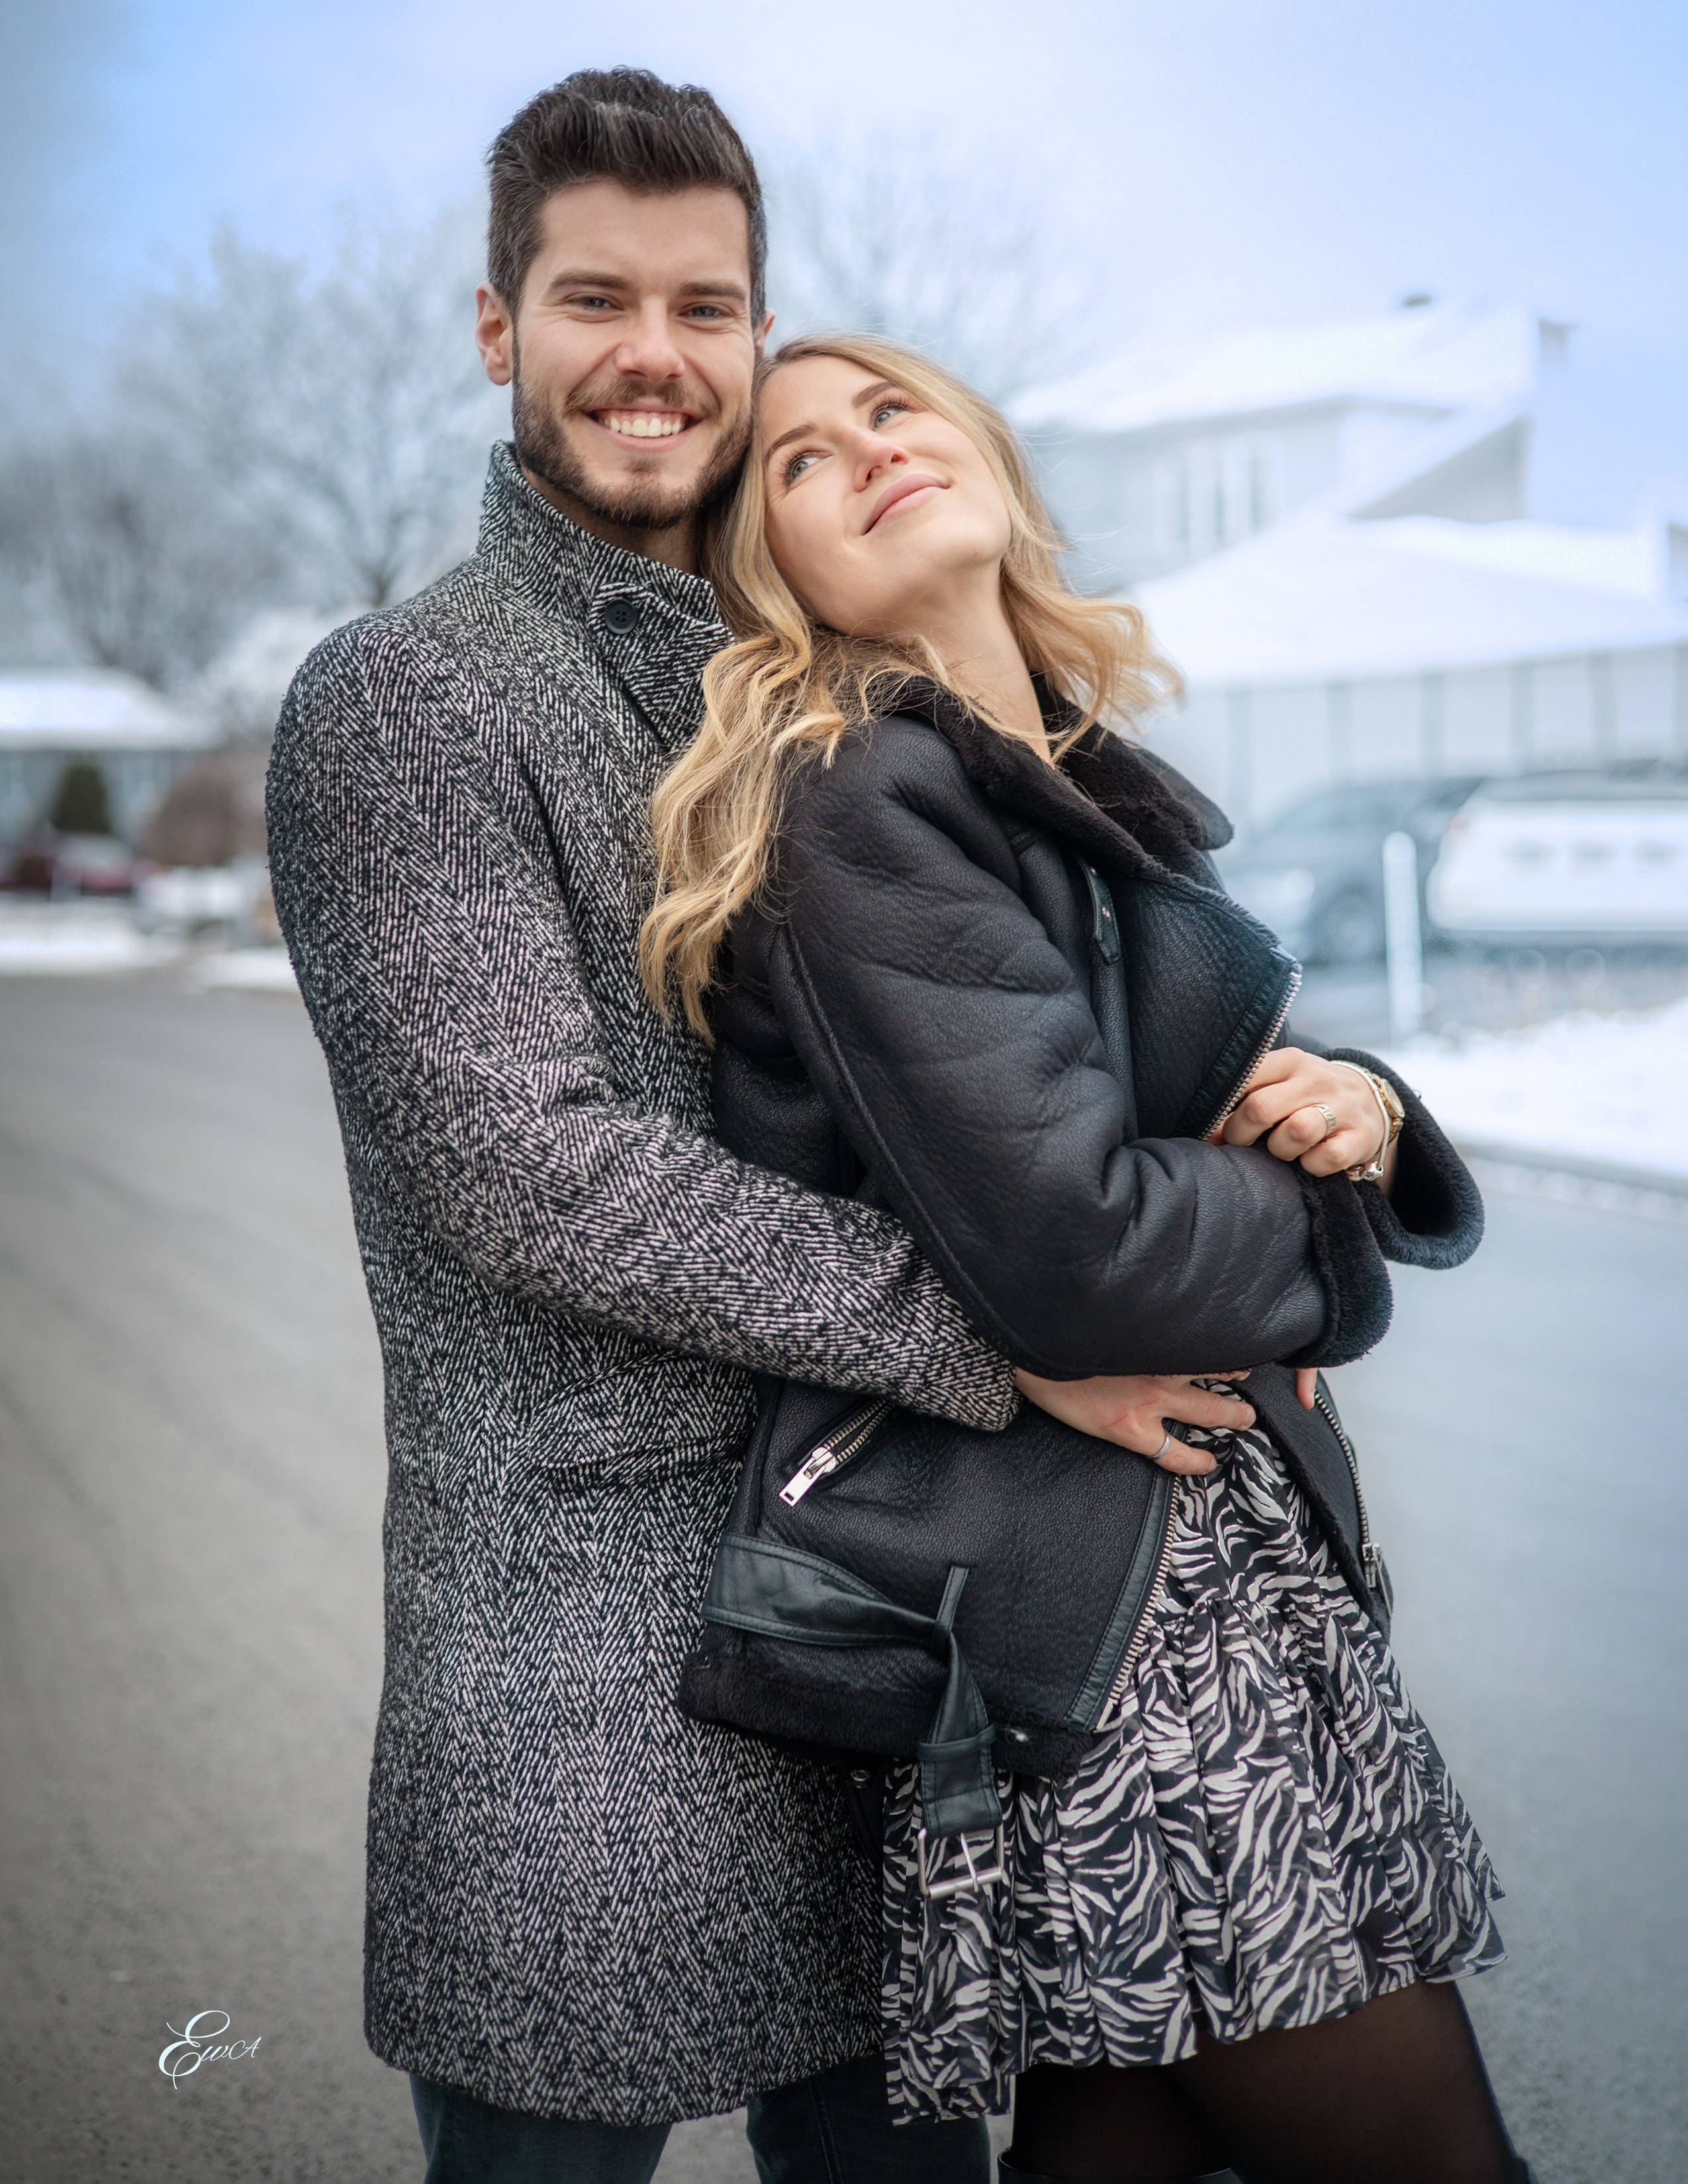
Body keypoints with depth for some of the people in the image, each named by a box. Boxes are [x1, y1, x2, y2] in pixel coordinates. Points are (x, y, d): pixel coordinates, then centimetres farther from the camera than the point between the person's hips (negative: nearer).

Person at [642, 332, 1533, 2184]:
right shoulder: (868, 802, -13)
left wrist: (1370, 1120, -6)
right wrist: (1328, 1237, -6)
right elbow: (1070, 1244, -25)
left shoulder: (1098, 785, 14)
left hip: (1244, 1544, 8)